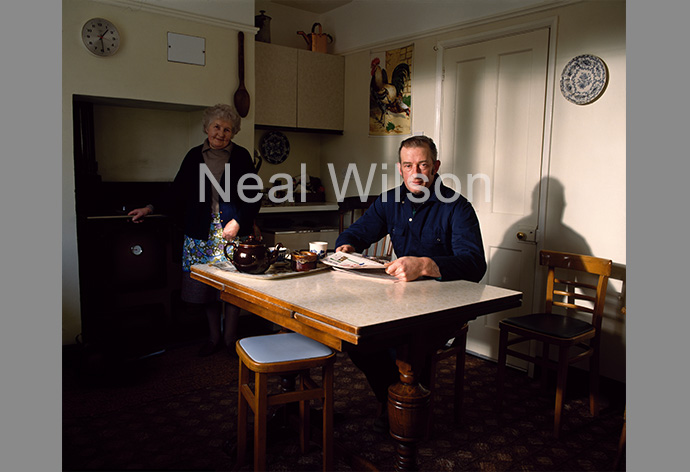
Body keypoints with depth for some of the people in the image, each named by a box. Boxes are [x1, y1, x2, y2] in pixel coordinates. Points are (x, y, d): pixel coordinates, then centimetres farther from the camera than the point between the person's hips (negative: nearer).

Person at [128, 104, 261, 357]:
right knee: (206, 286, 6)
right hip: (202, 232, 2)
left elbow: (252, 198, 1)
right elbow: (178, 192, 15)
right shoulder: (195, 156, 9)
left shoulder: (241, 156, 3)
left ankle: (230, 338, 14)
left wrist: (237, 221, -10)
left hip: (233, 230, -2)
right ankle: (214, 337, 22)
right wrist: (151, 208, 9)